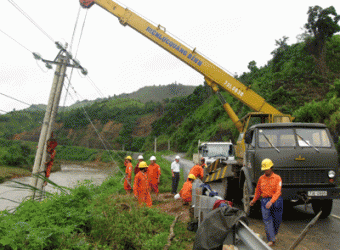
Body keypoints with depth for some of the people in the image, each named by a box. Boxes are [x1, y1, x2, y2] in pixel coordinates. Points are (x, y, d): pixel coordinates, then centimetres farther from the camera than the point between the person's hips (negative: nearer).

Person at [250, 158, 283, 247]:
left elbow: (278, 192, -15)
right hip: (265, 201, 2)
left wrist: (271, 201, -28)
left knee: (277, 220, 11)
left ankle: (274, 233, 38)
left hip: (276, 201, -1)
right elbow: (258, 191, 21)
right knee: (267, 220, -9)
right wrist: (254, 200, 25)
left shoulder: (277, 178, -4)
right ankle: (271, 240, -6)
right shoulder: (261, 178, 7)